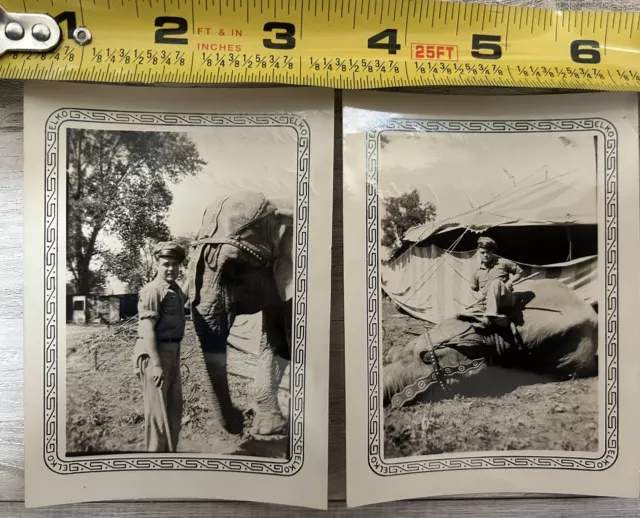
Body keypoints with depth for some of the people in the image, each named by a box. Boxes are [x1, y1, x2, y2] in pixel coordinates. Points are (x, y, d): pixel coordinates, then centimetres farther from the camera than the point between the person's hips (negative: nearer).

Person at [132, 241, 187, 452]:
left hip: (173, 352, 10)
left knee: (175, 406, 17)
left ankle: (170, 451, 31)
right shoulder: (152, 291, -15)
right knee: (157, 408, -2)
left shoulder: (176, 290, 14)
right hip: (154, 353, -9)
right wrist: (156, 364, -25)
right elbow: (147, 329, -21)